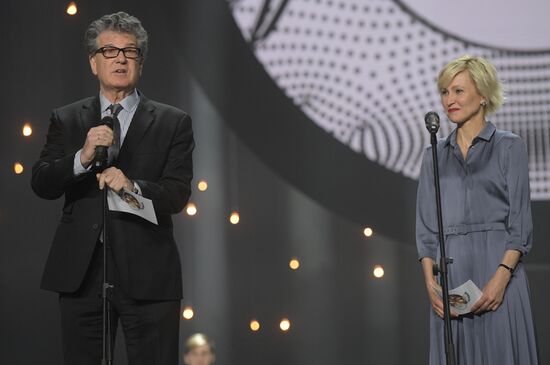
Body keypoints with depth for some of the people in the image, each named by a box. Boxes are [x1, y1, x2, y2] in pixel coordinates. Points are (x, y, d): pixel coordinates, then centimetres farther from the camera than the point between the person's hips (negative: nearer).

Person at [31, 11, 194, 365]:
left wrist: (133, 187, -21)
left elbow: (178, 194, -3)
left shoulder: (173, 123, 6)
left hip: (147, 274, -2)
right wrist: (82, 157, -17)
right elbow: (41, 184, 0)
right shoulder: (66, 120, 11)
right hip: (81, 272, 2)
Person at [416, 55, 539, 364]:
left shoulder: (509, 147, 4)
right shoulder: (435, 155, 15)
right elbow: (426, 226, 12)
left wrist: (501, 278, -15)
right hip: (450, 277, 4)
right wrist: (430, 281, -2)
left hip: (498, 271, -3)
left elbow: (520, 223, -2)